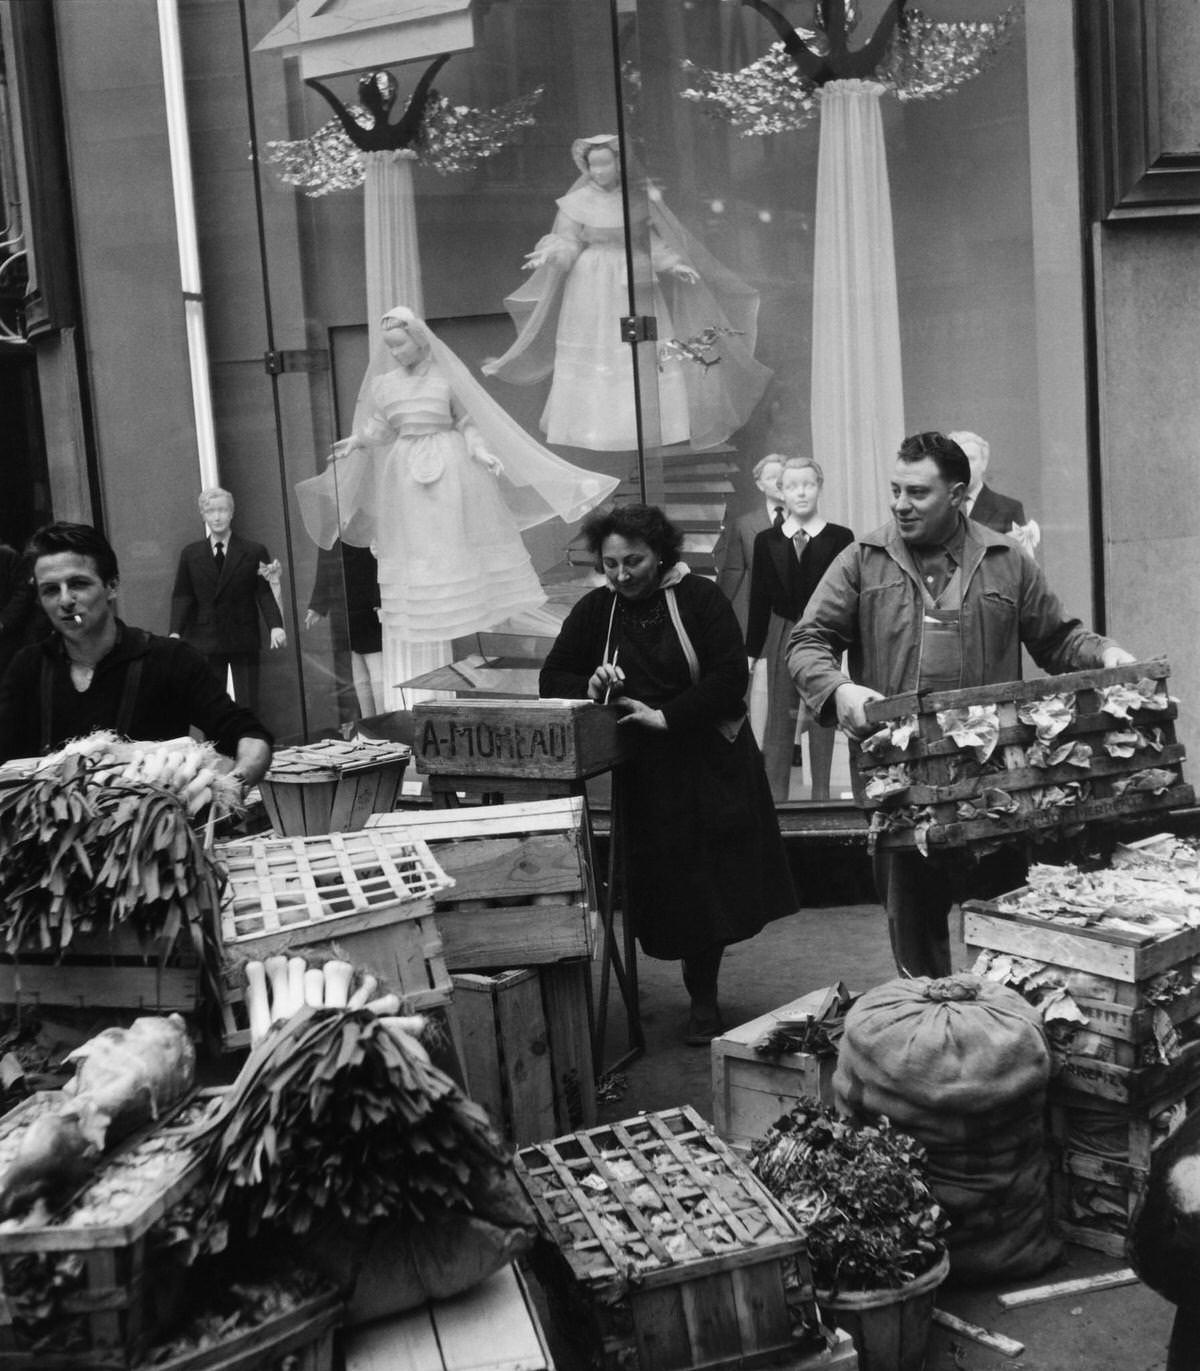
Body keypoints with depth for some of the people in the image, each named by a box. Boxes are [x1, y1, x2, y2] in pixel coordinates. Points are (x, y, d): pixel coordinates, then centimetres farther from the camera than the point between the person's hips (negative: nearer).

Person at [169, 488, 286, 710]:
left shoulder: (254, 552, 3)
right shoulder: (191, 554, 8)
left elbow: (266, 592, -3)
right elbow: (182, 596, 5)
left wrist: (275, 625, -19)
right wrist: (175, 631, -9)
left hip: (244, 641, -1)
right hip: (206, 641, 1)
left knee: (247, 705, -1)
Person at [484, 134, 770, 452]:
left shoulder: (639, 199, 0)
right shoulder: (577, 203, -3)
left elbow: (653, 240, 7)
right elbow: (568, 244, -2)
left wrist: (673, 264, -6)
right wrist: (549, 256, -21)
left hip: (637, 285, 1)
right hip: (592, 289, -1)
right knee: (593, 354, 1)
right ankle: (593, 424, 10)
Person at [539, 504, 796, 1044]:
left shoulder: (700, 599, -5)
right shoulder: (595, 610, 6)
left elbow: (730, 677, -12)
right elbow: (551, 679, 10)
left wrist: (667, 717, -18)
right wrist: (590, 687, -11)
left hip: (712, 765, -2)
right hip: (645, 774, 3)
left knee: (709, 880, 1)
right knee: (669, 888, 4)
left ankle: (704, 1000, 16)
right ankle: (702, 1000, 19)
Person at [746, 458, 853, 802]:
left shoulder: (839, 538, -3)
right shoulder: (767, 541, 3)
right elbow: (759, 599, 5)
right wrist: (751, 651, 4)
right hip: (782, 635, 1)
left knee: (822, 719, 6)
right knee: (778, 719, 6)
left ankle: (820, 794, 16)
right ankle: (775, 796, 13)